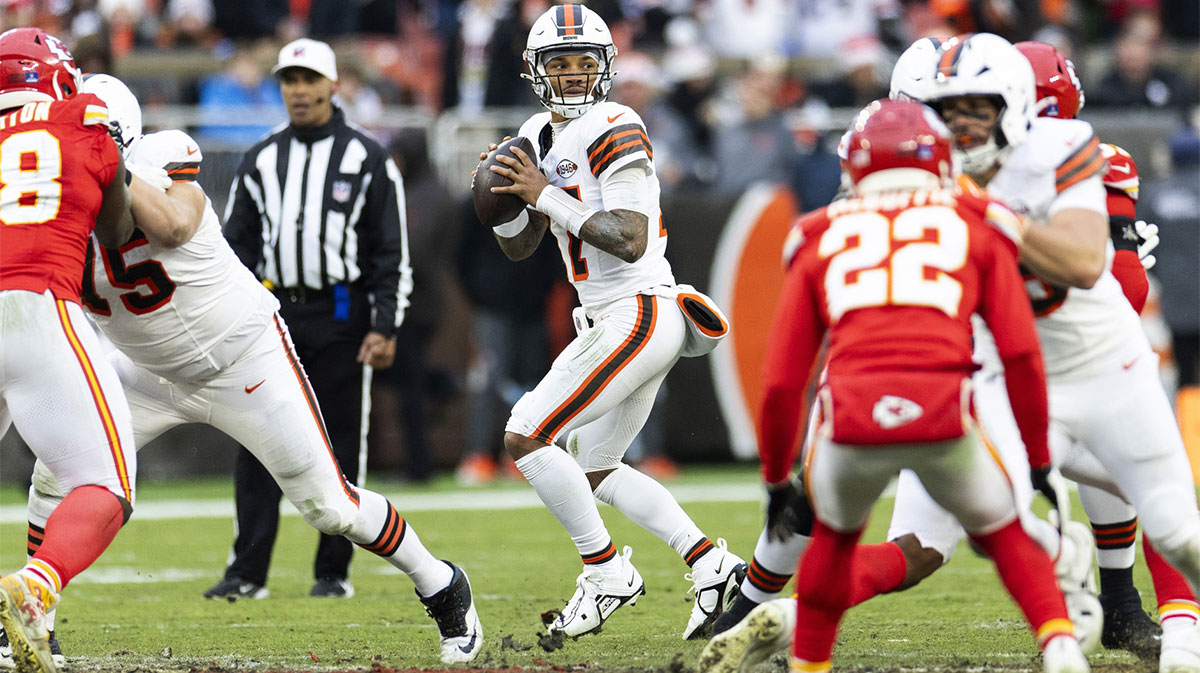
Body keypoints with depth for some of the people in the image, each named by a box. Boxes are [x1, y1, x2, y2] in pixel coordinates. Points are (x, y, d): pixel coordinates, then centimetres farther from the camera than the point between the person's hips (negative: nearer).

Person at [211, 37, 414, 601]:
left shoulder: (367, 159, 3)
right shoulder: (259, 162, 13)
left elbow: (391, 252, 1)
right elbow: (236, 247, 14)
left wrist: (384, 327, -8)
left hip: (340, 317, -3)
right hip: (274, 316, 3)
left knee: (340, 444, 1)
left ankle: (334, 571, 7)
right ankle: (247, 571, -1)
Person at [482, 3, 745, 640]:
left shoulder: (613, 131, -15)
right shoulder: (539, 136, 14)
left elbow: (630, 241, -23)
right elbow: (518, 247, 19)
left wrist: (548, 196, -21)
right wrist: (504, 196, -1)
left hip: (637, 315, -10)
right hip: (612, 324, 10)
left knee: (525, 437, -11)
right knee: (594, 471, 17)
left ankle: (607, 574, -3)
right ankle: (711, 564, 15)